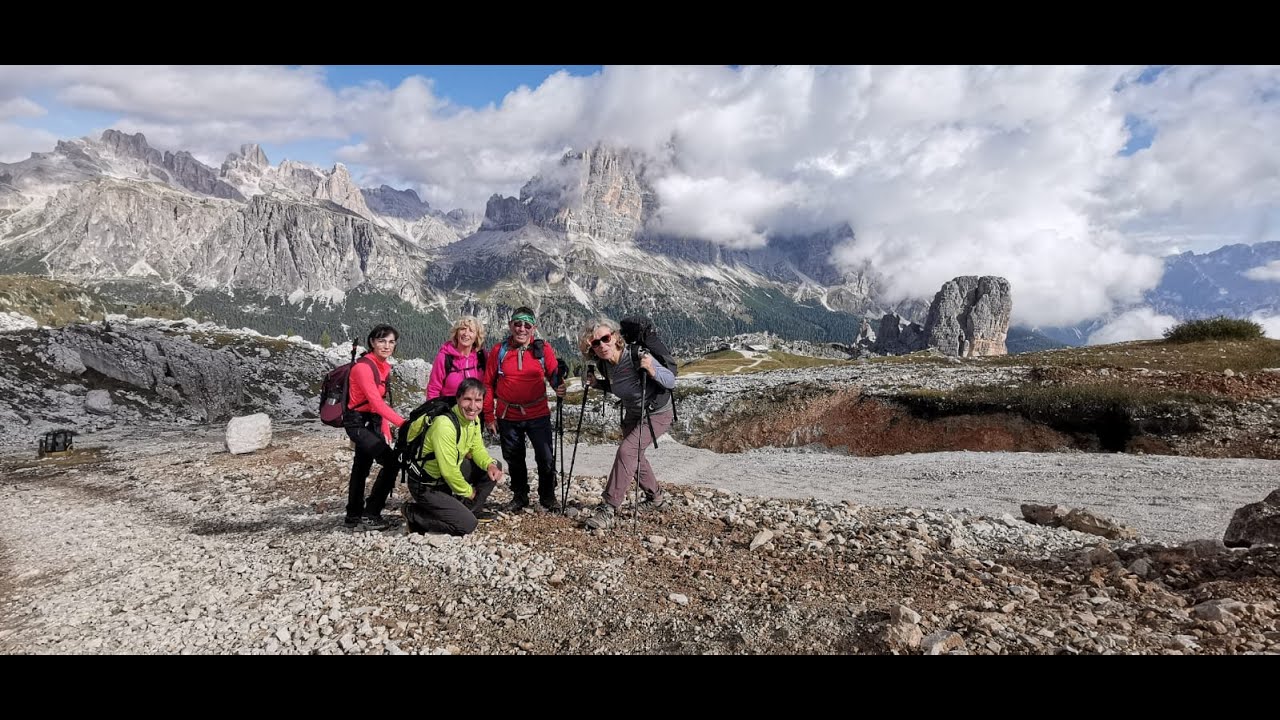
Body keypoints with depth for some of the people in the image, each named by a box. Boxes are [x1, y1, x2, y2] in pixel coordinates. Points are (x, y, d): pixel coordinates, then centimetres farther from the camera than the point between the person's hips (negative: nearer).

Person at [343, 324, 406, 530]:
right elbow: (376, 402, -30)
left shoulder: (385, 367, 6)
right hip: (357, 422, -9)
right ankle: (370, 515, -5)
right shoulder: (363, 367, -21)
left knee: (362, 467, 19)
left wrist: (385, 430, 4)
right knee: (391, 462, -15)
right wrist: (402, 423, -37)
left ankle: (354, 515, 33)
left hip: (372, 422, 9)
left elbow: (380, 401, 9)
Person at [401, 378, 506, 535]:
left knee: (494, 467, 5)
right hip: (426, 486, -9)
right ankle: (413, 513, 0)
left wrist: (490, 465, -15)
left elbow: (477, 449, 7)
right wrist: (467, 491, -12)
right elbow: (448, 471, -29)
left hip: (450, 473, 9)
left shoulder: (473, 419, -4)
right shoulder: (444, 424, -32)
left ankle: (471, 509, 18)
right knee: (468, 524, -15)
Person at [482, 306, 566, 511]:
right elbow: (488, 384, 3)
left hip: (538, 414, -1)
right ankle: (519, 496, 35)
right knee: (514, 460, 15)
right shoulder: (498, 350, -3)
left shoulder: (543, 349, -4)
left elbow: (554, 374, 0)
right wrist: (489, 416, 2)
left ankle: (547, 496, 21)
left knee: (546, 458, -2)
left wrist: (560, 387, -24)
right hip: (508, 416, 1)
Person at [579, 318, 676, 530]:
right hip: (632, 414, 8)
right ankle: (656, 498, 42)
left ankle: (608, 509, -20)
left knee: (627, 450, -24)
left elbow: (671, 381, -24)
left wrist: (651, 370, -42)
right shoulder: (604, 364, -10)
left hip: (657, 414, -8)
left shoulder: (638, 356, -30)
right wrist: (596, 383, -7)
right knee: (633, 456, 18)